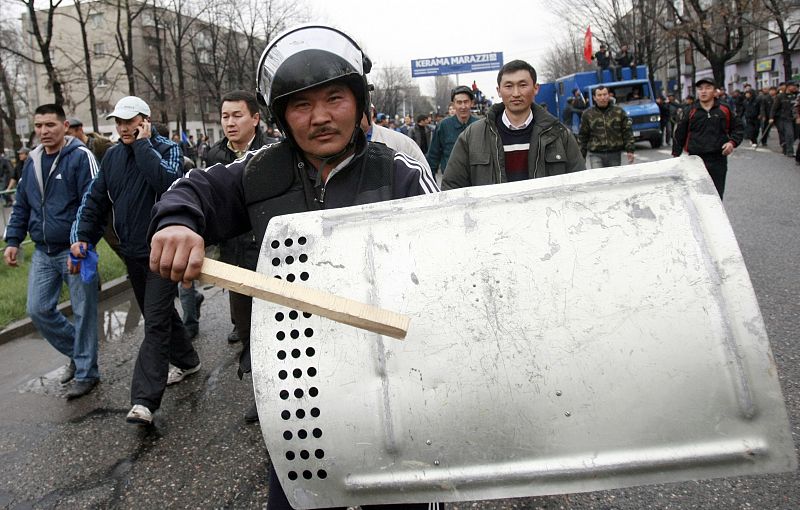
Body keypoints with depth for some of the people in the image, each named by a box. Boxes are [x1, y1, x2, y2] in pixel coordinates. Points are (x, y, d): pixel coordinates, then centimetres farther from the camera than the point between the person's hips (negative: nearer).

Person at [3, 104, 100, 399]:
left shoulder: (80, 156, -10)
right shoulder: (32, 162, 11)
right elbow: (21, 206, 18)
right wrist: (13, 241, 11)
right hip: (43, 253, 7)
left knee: (83, 312, 2)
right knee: (38, 310, 8)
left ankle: (86, 373, 15)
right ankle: (78, 352, 28)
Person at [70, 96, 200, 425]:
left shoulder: (167, 149, -9)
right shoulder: (113, 155, 10)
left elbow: (167, 181, -30)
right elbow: (95, 198, 13)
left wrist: (143, 144, -21)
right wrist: (82, 235, 3)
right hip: (133, 253, 7)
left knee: (155, 322, -10)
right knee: (160, 314, 19)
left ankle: (144, 400, -12)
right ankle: (186, 360, 40)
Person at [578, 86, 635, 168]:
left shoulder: (619, 112, 7)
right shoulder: (588, 114, 5)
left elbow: (627, 132, 7)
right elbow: (583, 136, 10)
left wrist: (630, 150, -3)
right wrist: (582, 156, 7)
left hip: (614, 154, 2)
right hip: (595, 155, -1)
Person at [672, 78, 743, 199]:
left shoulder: (724, 110, 6)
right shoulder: (691, 112, 4)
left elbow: (737, 127, 15)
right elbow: (680, 134, 9)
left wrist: (732, 142, -3)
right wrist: (676, 154, 7)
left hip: (718, 159, 1)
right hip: (695, 159, -1)